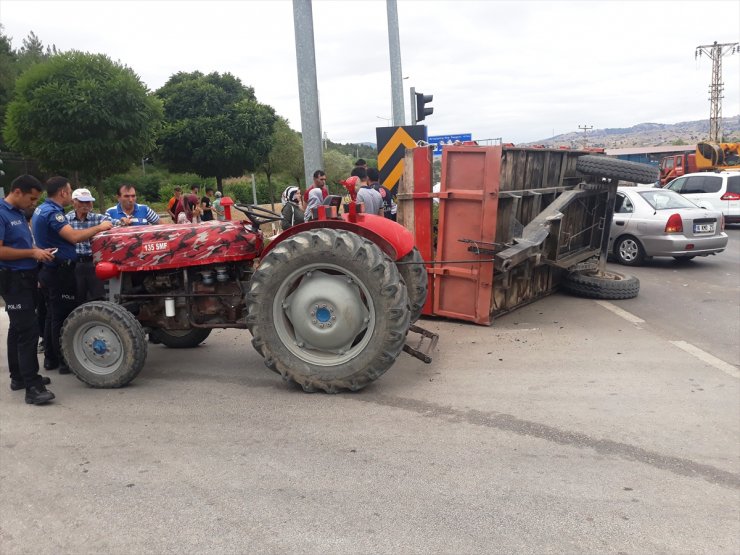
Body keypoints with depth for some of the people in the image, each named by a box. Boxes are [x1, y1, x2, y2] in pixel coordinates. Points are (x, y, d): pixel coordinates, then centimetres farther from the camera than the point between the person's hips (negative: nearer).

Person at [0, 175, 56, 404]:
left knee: (18, 329, 17)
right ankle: (32, 387, -12)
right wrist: (32, 253, -19)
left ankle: (19, 376, 27)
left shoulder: (19, 213, 13)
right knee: (28, 331, -12)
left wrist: (38, 253, 6)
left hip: (26, 278, 10)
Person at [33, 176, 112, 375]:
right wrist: (99, 228, -20)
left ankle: (51, 358, 24)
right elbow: (74, 236, -30)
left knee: (54, 314, 16)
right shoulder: (52, 212, -19)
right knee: (64, 316, -4)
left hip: (50, 270, 10)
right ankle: (66, 361, 2)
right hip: (60, 271, -10)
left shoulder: (41, 210, 13)